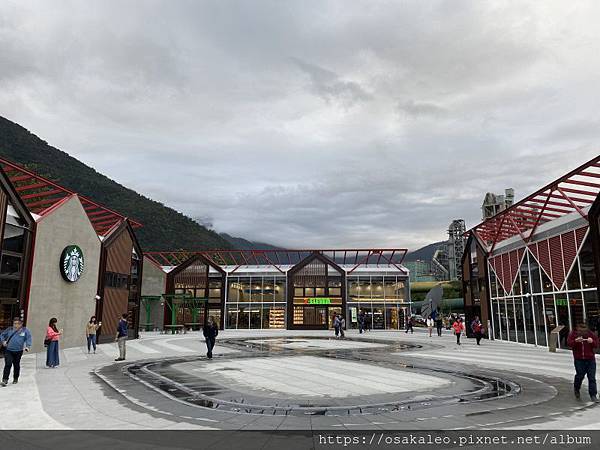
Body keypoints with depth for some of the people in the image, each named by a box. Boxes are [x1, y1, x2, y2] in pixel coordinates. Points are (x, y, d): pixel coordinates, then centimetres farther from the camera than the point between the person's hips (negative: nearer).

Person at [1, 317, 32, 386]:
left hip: (18, 351, 0)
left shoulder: (25, 331, 0)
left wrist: (27, 346, -15)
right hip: (8, 350, 0)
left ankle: (15, 379, 28)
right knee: (8, 364, -12)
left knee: (16, 365, 12)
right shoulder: (9, 330, 4)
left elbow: (28, 339, -2)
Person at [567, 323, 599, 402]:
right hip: (579, 359, -1)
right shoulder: (573, 334, -2)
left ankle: (593, 395, 6)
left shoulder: (592, 334, 2)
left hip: (590, 359, 1)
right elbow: (569, 343, -12)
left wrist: (592, 341, -20)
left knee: (592, 378, -1)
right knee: (580, 375, 0)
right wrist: (576, 341, -31)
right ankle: (576, 390, 28)